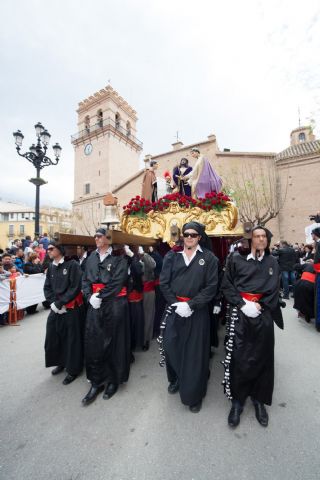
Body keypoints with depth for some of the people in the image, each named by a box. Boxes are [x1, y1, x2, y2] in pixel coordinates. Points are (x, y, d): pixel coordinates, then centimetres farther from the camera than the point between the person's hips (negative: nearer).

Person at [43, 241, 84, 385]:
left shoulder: (72, 264, -14)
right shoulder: (50, 267, 6)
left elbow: (75, 287, -17)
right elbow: (47, 287, 8)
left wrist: (60, 303, -15)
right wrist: (53, 303, -8)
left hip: (72, 308, -6)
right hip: (55, 308, 6)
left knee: (72, 339, 6)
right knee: (53, 336, 15)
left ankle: (73, 369, 27)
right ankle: (61, 362, 40)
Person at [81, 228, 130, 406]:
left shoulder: (118, 258, -6)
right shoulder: (91, 258, 10)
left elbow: (117, 281, -15)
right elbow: (85, 280, 7)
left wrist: (100, 296, -16)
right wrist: (90, 297, -9)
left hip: (114, 304, -4)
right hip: (95, 304, 5)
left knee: (113, 341, 8)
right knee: (93, 342, 8)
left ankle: (113, 380, 30)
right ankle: (96, 382, 28)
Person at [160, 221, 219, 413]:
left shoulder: (209, 258, -4)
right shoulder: (172, 256, 1)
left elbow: (211, 286, -8)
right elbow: (164, 282, -1)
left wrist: (191, 305, -15)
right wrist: (175, 303, -11)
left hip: (197, 312, -2)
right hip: (174, 309, 2)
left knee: (195, 351, 8)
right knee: (171, 346, 12)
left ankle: (194, 394, 32)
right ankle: (175, 379, 42)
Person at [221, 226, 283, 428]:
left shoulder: (272, 262, 7)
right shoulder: (236, 259, -3)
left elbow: (274, 290, 5)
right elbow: (226, 285, -3)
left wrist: (260, 306, -8)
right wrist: (242, 304, -13)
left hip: (263, 315, 3)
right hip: (240, 313, -2)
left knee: (262, 357, 11)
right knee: (239, 357, 2)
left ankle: (259, 399, 33)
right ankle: (238, 400, 24)